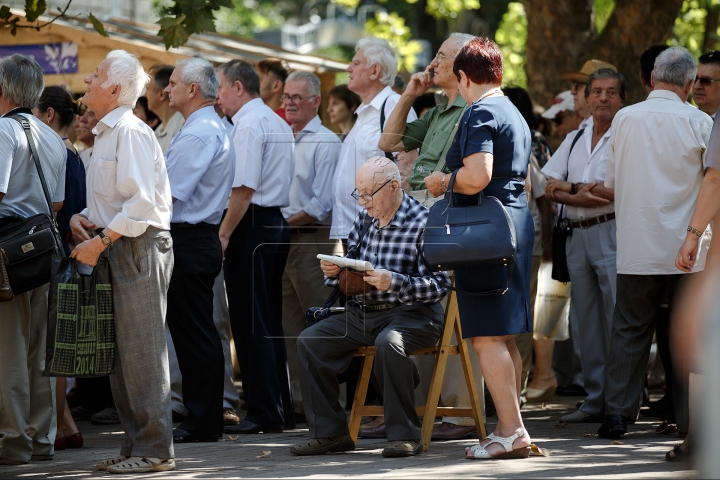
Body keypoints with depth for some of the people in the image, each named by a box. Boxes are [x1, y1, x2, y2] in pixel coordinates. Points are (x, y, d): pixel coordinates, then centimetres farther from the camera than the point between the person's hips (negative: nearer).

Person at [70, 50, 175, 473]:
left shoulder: (130, 132, -14)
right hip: (119, 250, 10)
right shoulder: (107, 134, 17)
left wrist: (100, 241, -21)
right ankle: (136, 445, 17)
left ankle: (154, 450, -5)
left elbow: (142, 201, -22)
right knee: (122, 353, 12)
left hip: (140, 248, -10)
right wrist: (83, 217, 6)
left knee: (141, 351, -8)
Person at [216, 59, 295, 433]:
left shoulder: (247, 125, -12)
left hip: (253, 225, -10)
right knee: (270, 321, 13)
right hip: (277, 223, 10)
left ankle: (264, 414, -7)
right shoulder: (277, 123, 17)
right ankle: (281, 409, 15)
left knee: (250, 322, -7)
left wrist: (224, 234, -17)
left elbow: (244, 188, -20)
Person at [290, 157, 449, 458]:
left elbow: (438, 286, -19)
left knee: (388, 343, -37)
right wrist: (334, 271, -4)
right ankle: (329, 432, -5)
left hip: (411, 315, -7)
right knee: (309, 341, -8)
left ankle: (404, 435, -26)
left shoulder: (422, 224, -13)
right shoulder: (364, 220, 10)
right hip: (361, 314, 7)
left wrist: (393, 283, -30)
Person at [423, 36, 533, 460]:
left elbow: (476, 176, -23)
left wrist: (443, 181, -4)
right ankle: (511, 429, 14)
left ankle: (512, 432, -15)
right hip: (518, 224, 10)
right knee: (505, 337, 12)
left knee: (487, 337, -10)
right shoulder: (515, 115, 20)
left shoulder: (480, 113, -11)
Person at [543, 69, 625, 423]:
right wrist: (582, 193, -7)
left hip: (611, 232, -7)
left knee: (617, 318, -10)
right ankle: (596, 400, 12)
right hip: (576, 235, 7)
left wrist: (573, 189, -8)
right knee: (586, 321, 8)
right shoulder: (574, 140, 18)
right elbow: (550, 186, 12)